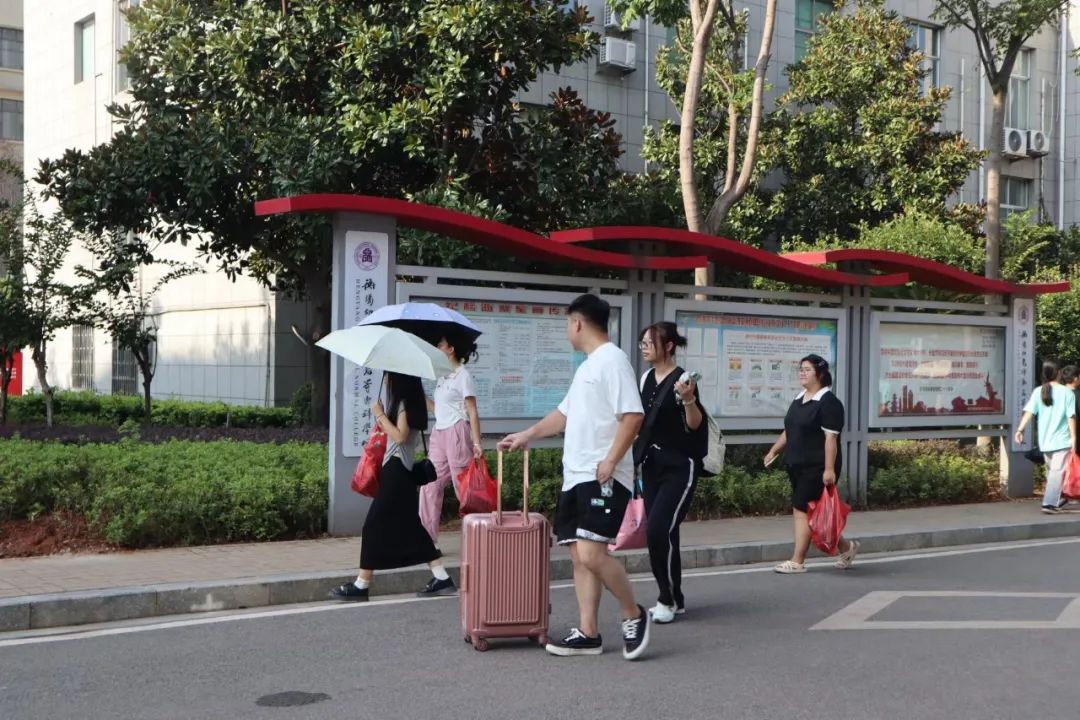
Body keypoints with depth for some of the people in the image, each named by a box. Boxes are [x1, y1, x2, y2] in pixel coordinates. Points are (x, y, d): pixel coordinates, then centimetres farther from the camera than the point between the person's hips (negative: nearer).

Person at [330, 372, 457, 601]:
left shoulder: (405, 403, -13)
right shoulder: (408, 402, 15)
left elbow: (400, 436, -22)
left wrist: (380, 415, -15)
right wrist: (383, 420, 10)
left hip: (397, 470, -10)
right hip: (400, 469, 10)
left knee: (375, 524, -5)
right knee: (410, 525, 10)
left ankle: (362, 585, -2)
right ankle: (441, 579, 9)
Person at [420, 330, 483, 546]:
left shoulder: (463, 376, -8)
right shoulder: (443, 376, 14)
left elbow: (473, 413, -11)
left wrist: (476, 443, -16)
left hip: (456, 433, -8)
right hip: (439, 433, 8)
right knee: (430, 485, 5)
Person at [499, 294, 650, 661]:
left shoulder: (612, 360, -10)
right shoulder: (587, 366, 21)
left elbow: (633, 415, -19)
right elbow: (565, 413, 32)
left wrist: (611, 460, -23)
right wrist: (527, 435, 35)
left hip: (603, 478, -10)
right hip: (575, 477, 10)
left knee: (591, 553, -16)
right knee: (580, 555, 7)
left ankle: (634, 615, 2)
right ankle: (587, 633, 11)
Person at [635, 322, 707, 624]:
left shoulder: (682, 380, -14)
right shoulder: (646, 379, 8)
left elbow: (694, 426, -17)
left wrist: (689, 400, -34)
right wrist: (635, 459, 18)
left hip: (679, 466, -7)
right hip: (652, 464, 8)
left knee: (658, 530, -16)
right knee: (659, 533, 8)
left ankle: (668, 599, -1)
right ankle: (674, 600, 19)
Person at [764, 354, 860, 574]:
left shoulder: (828, 402, -12)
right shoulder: (798, 400, 14)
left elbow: (831, 438, -18)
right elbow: (788, 431, 24)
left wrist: (829, 469, -23)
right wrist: (774, 450, 21)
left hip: (817, 467, -9)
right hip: (797, 465, 9)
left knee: (802, 510, -9)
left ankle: (797, 561, -3)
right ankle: (846, 546, 28)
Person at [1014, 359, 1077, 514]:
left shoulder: (1038, 392, 2)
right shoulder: (1067, 392, -7)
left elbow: (1029, 412, -8)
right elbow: (1071, 417, -10)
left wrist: (1020, 429, -12)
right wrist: (1074, 437, -8)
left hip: (1044, 440, 5)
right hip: (1062, 440, -5)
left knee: (1051, 471, 19)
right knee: (1057, 471, -6)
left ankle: (1056, 501, 31)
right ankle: (1050, 503, -17)